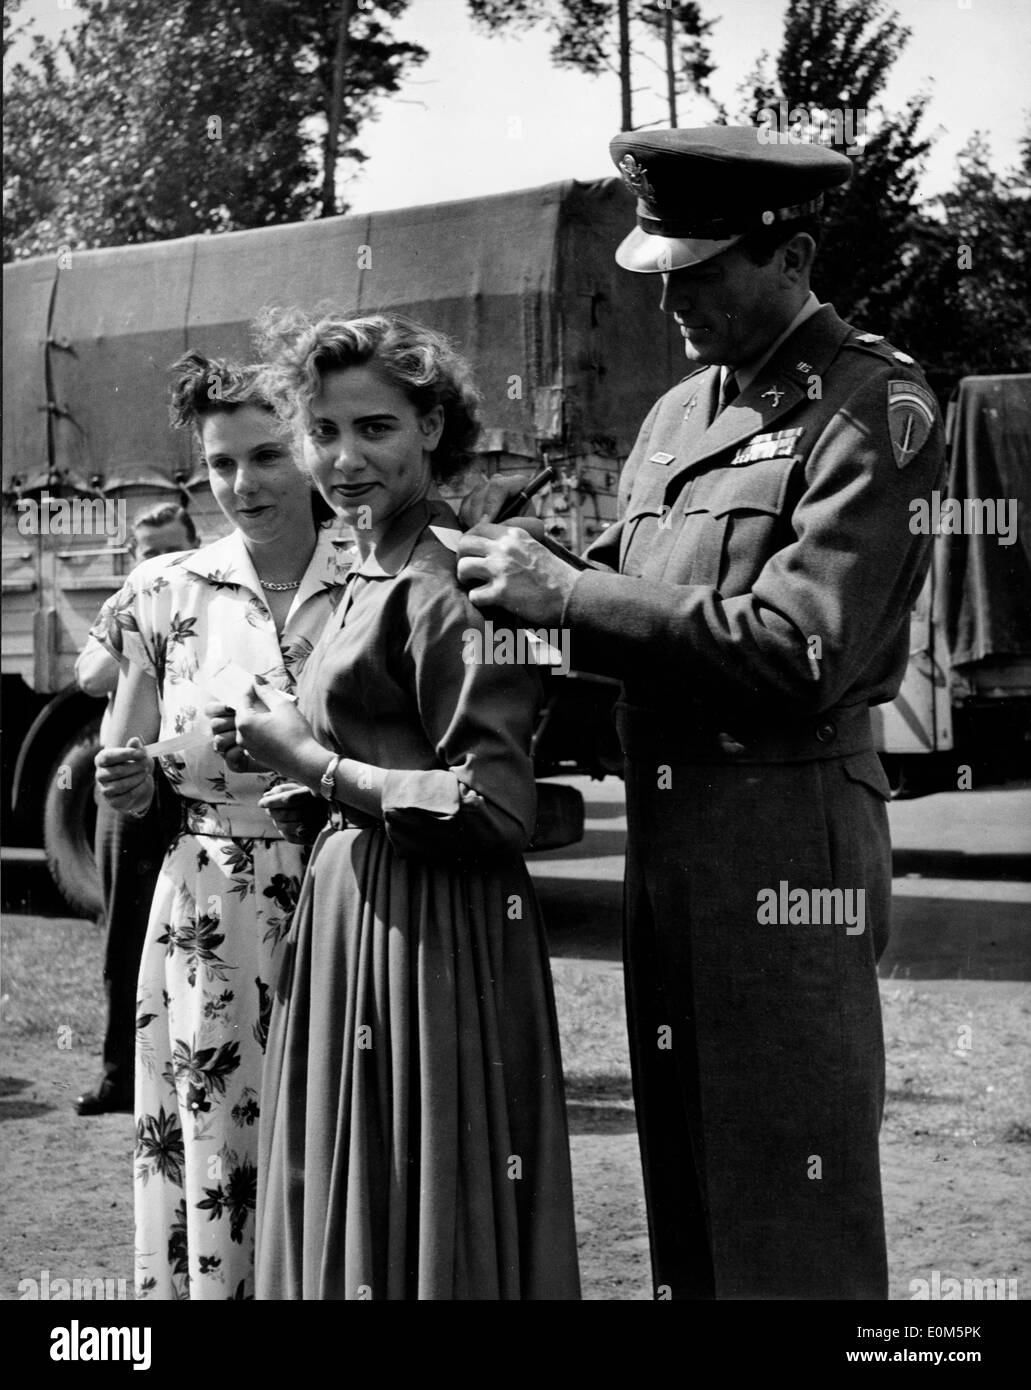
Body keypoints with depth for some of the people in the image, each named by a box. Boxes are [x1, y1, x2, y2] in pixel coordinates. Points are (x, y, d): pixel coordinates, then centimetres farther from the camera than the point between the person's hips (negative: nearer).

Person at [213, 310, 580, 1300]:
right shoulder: (368, 577, 13)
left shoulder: (444, 585, -15)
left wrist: (314, 764, -14)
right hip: (353, 916, 9)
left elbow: (493, 810, -20)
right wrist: (316, 792, 8)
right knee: (346, 1210, 15)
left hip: (430, 941, -9)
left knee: (424, 1225, 0)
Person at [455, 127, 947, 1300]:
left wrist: (568, 596, -17)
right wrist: (526, 563, -6)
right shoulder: (678, 412, 18)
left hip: (786, 838, -8)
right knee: (684, 1203, 13)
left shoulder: (871, 404, -8)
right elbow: (627, 589, 15)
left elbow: (804, 648, -18)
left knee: (794, 1223, -2)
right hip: (664, 838, 8)